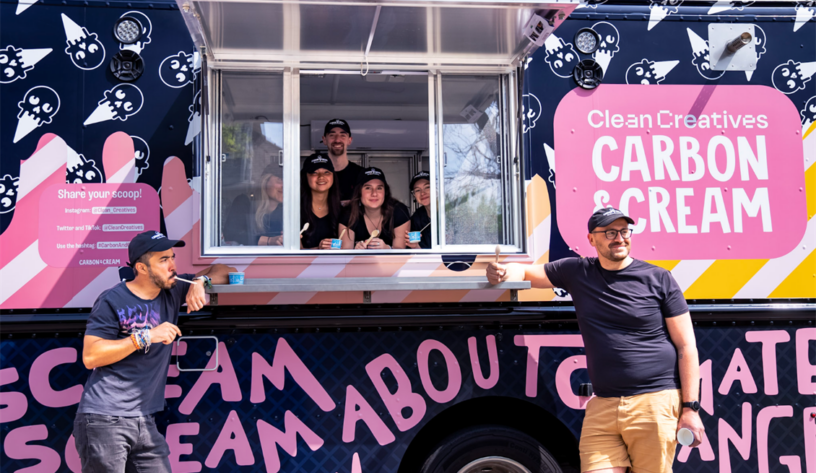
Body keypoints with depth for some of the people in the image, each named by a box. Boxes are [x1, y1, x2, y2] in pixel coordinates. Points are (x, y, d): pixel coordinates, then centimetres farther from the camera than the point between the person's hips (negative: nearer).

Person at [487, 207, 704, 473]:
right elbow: (524, 272, 16)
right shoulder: (577, 272, 11)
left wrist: (690, 407, -5)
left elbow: (686, 346, 1)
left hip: (655, 402, -3)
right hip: (602, 406, 3)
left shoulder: (659, 279, 2)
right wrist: (502, 273, -9)